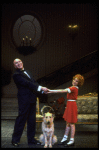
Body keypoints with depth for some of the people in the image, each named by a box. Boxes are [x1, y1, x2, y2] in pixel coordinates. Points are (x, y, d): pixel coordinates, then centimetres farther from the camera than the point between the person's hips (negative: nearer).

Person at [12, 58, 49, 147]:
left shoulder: (27, 72, 17)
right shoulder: (16, 75, -9)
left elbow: (34, 82, 14)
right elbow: (27, 83, -17)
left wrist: (42, 89, -1)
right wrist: (41, 88, -18)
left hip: (32, 99, 8)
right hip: (24, 100, -8)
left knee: (32, 120, 13)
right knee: (21, 119, -2)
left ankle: (31, 139, 23)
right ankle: (15, 140, 10)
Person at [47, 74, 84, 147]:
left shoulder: (74, 88, -17)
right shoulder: (71, 87, 13)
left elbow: (63, 91, -23)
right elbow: (63, 90, 12)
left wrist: (52, 91, -23)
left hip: (72, 106, -9)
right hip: (69, 105, 9)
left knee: (71, 123, -2)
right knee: (68, 123, 15)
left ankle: (72, 140, 7)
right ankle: (65, 138, 25)